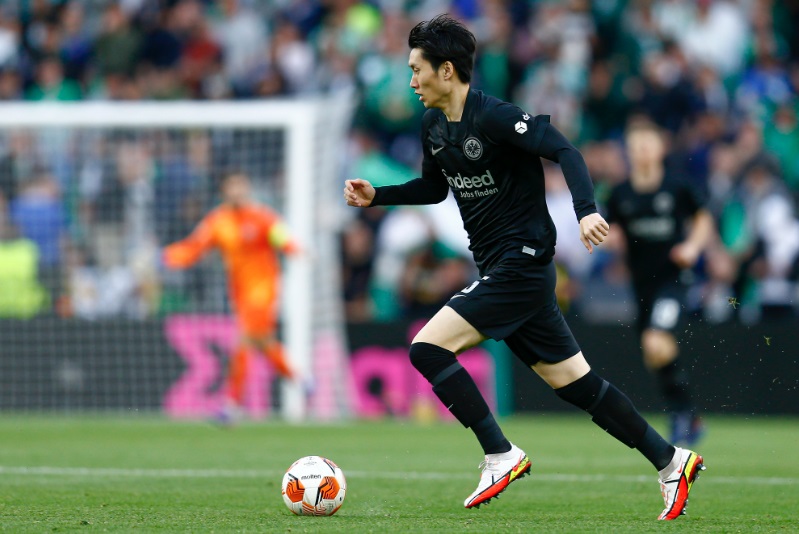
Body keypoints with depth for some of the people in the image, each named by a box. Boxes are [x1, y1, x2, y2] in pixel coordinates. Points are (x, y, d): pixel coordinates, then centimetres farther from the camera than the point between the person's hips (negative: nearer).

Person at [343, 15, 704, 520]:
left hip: (521, 264, -9)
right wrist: (376, 196, 14)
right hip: (502, 270, 9)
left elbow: (565, 151, -23)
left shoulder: (494, 117, -17)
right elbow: (435, 187, 26)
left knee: (428, 348, -16)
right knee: (575, 383, 10)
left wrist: (586, 210, -37)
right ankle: (670, 461, 17)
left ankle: (502, 456, -10)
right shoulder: (434, 127, 10)